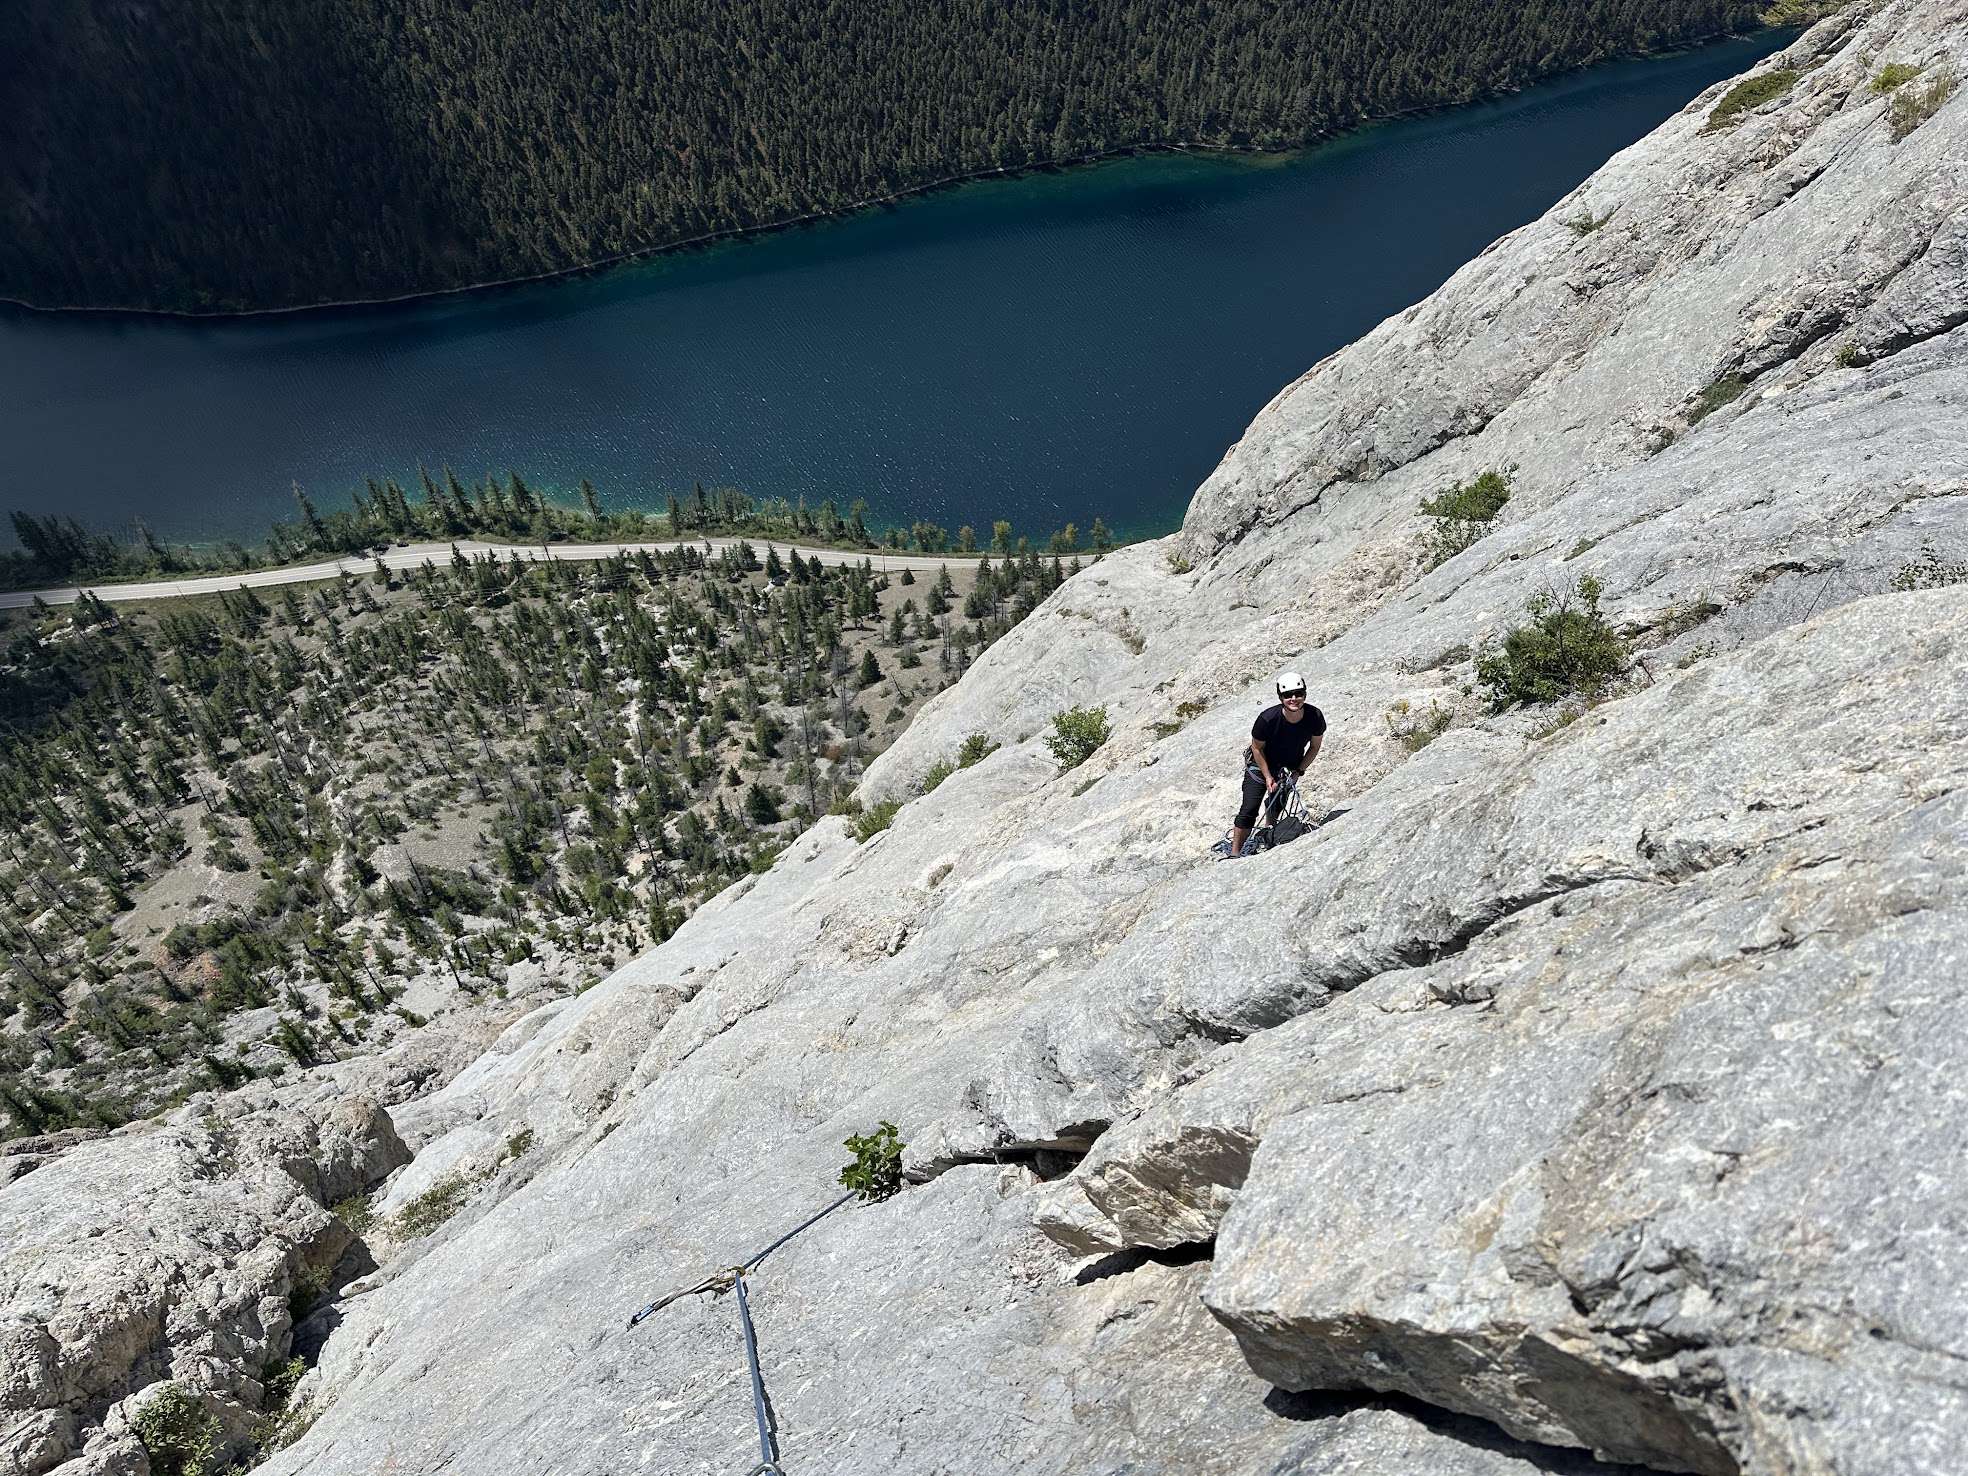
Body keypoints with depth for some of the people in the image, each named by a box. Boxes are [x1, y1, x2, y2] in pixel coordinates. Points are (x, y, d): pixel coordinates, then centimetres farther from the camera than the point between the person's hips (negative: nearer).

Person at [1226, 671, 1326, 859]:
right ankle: (1235, 854, -3)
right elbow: (1257, 748, -17)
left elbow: (1314, 746, -6)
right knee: (1249, 809, -10)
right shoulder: (1268, 718, -35)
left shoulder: (1315, 717, -26)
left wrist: (1299, 771, -10)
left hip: (1291, 764, 3)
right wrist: (1268, 777, -15)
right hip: (1262, 763, -3)